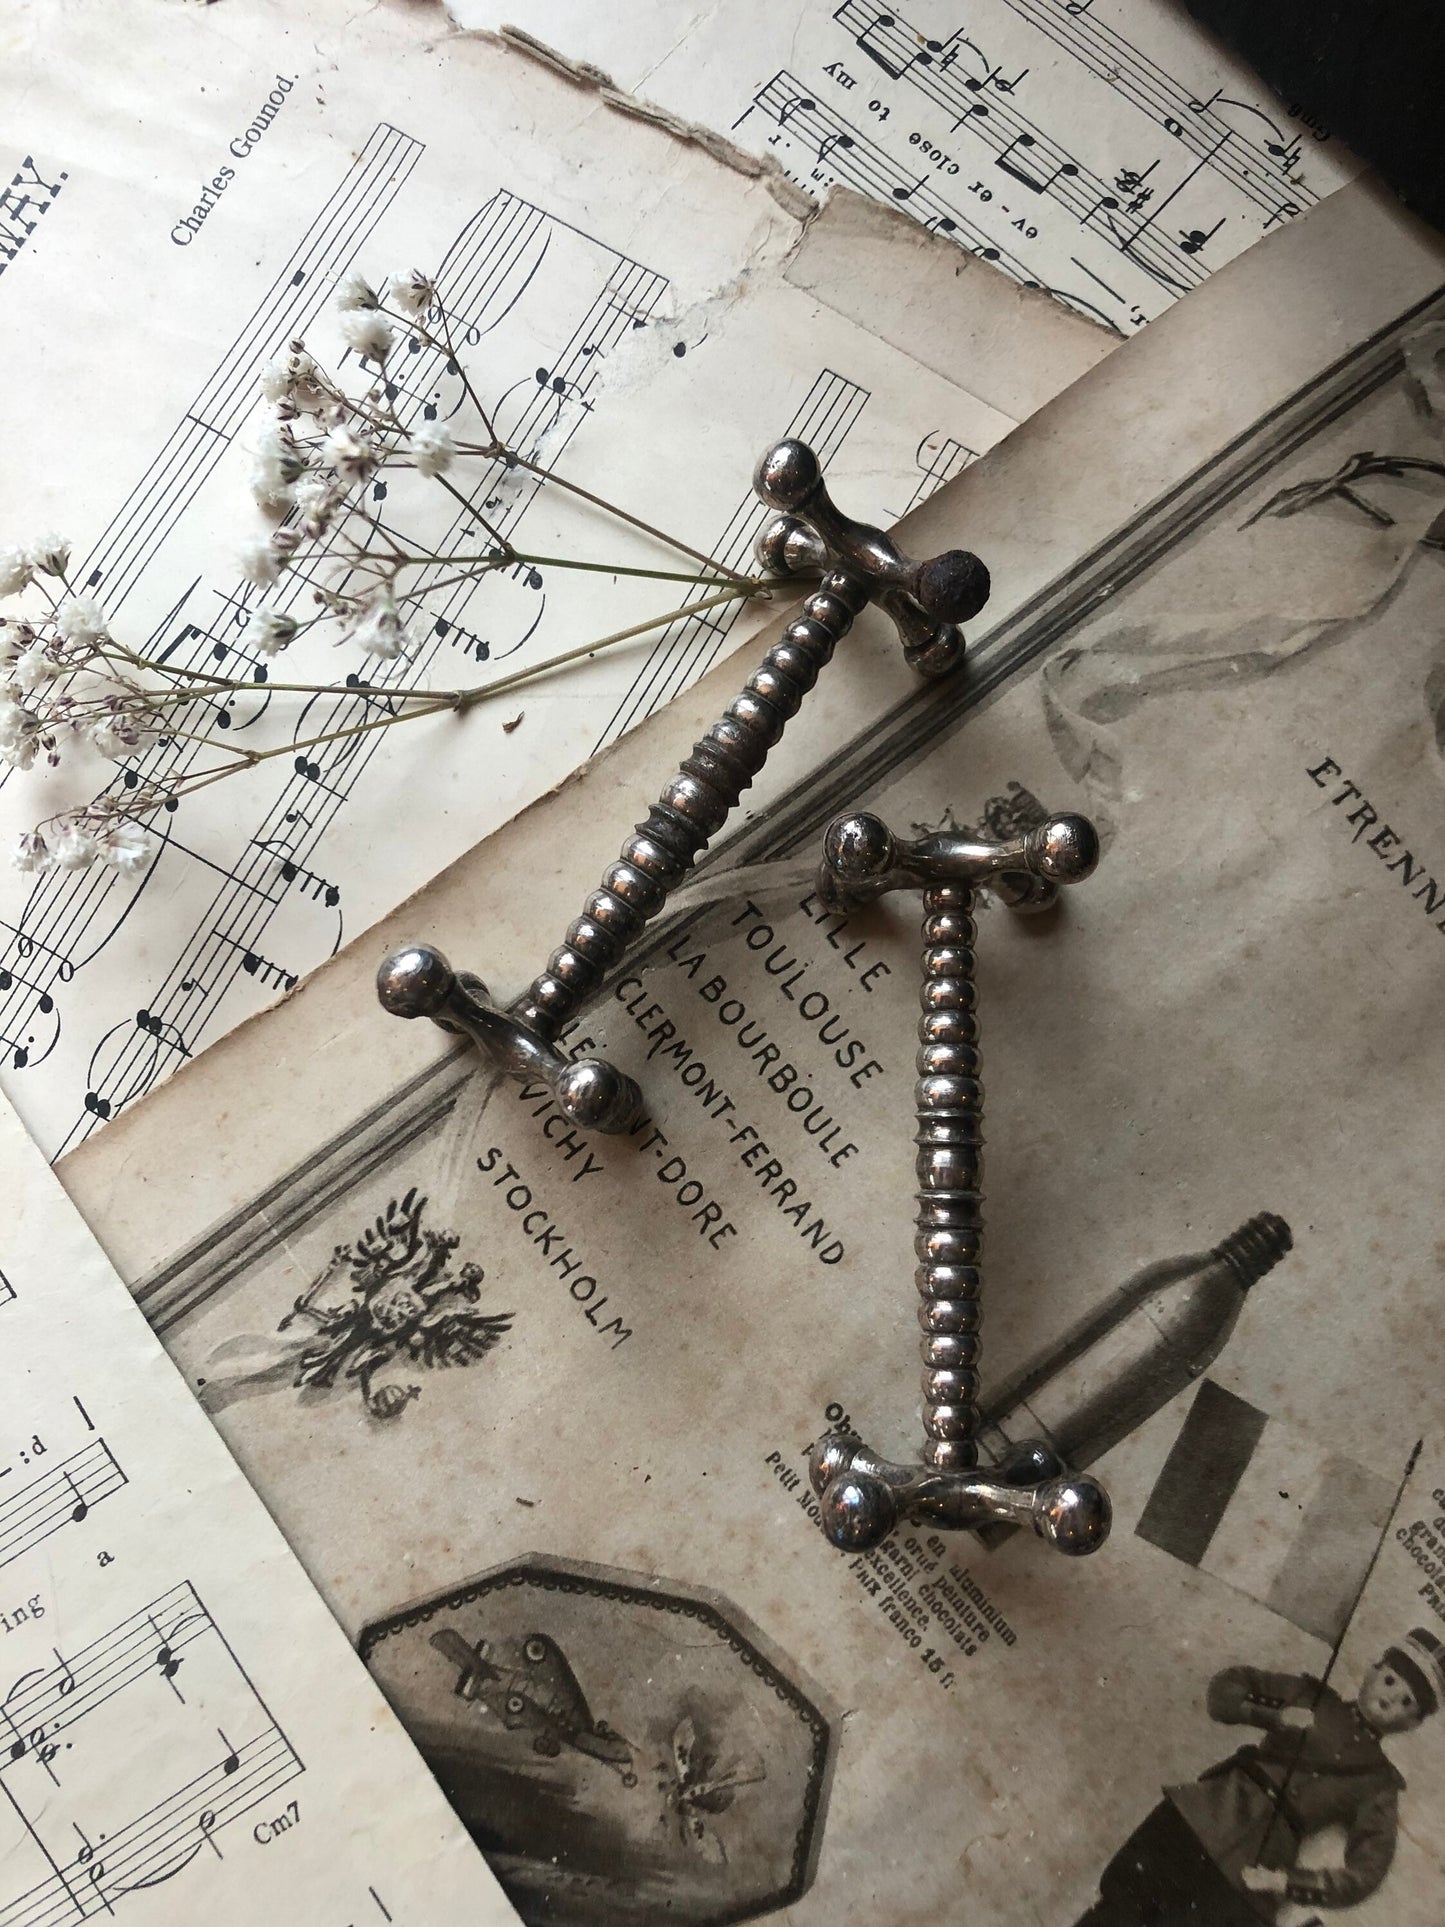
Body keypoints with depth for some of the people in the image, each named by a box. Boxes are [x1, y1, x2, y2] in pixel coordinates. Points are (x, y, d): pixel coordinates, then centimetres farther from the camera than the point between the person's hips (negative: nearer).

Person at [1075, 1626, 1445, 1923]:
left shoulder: (1378, 1785, 8)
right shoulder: (1312, 1695, 15)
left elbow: (1366, 1871, -2)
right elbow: (1227, 1686, 14)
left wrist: (1287, 1882, -14)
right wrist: (1273, 1716, -4)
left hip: (1247, 1880, -2)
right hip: (1202, 1815, 3)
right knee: (1116, 1911, -7)